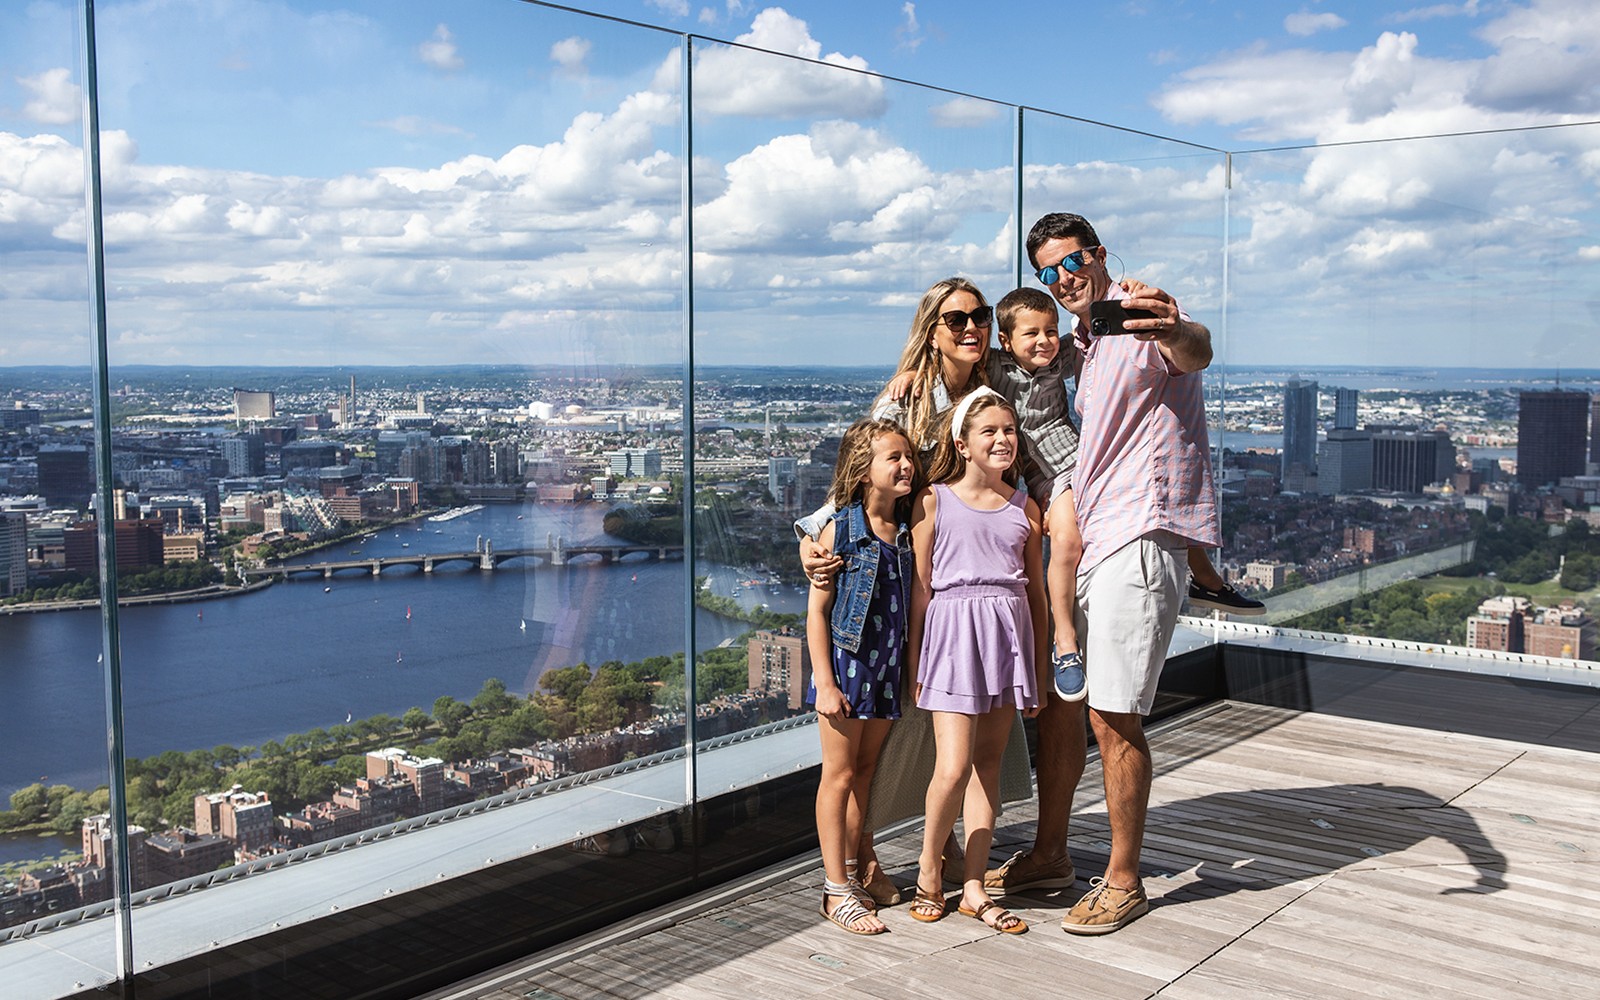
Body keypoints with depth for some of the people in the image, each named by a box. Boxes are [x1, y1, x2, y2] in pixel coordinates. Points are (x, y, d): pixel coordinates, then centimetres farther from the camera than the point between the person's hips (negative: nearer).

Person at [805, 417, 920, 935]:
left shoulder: (906, 530, 4)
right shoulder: (840, 529, -11)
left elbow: (910, 603, 12)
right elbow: (816, 610, -11)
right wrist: (824, 682, -15)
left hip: (888, 668, 5)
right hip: (846, 662, -5)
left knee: (865, 770, 13)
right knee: (839, 774, 2)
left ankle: (849, 870, 25)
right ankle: (837, 891, 8)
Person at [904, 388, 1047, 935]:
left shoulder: (1025, 509, 11)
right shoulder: (934, 501, 1)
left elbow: (1037, 591, 13)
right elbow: (920, 586, 1)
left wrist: (1040, 668, 12)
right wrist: (914, 659, -1)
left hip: (1009, 633, 4)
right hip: (953, 629, -4)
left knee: (988, 763, 7)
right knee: (953, 767, -11)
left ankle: (974, 887, 15)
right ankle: (928, 866, 13)